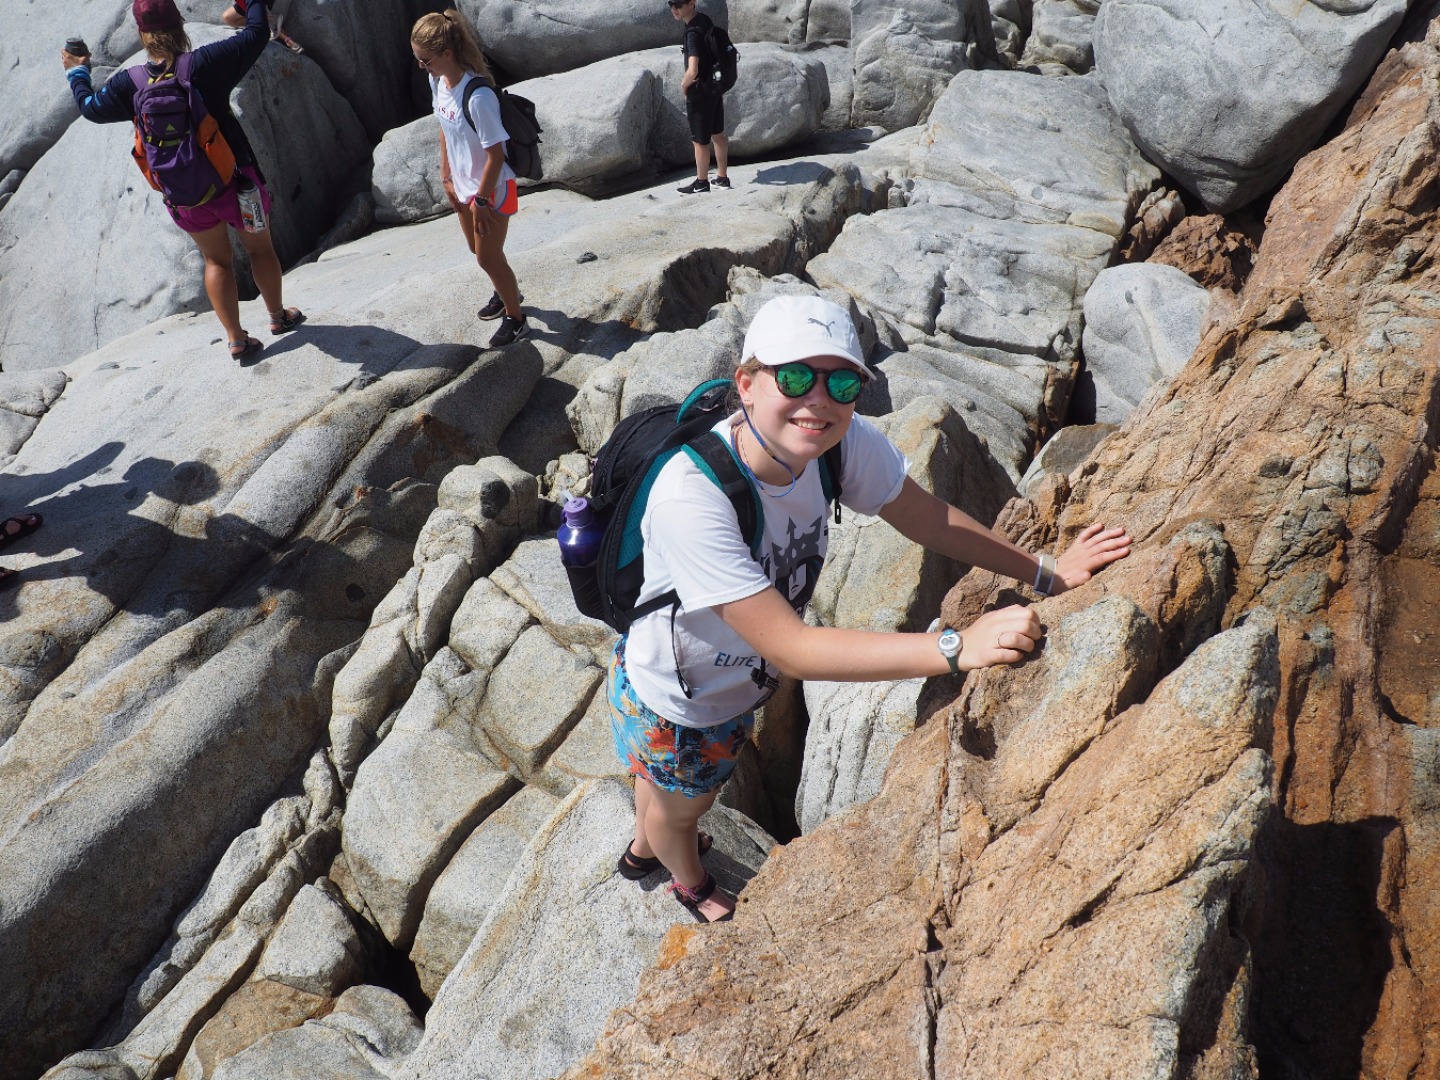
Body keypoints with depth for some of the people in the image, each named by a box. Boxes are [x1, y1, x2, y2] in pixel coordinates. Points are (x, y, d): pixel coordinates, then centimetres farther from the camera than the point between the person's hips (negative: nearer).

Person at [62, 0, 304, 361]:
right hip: (235, 182, -2)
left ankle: (236, 338, 17)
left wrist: (77, 73, 28)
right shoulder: (207, 63, -19)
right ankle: (278, 316, 36)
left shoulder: (129, 83, -9)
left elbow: (91, 107, 9)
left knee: (216, 260, 19)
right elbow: (257, 31, -8)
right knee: (259, 247, 20)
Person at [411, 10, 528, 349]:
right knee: (478, 249, 23)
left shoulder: (478, 96, -32)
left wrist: (482, 200, -18)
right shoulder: (438, 81, -7)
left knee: (488, 258, 3)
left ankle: (515, 319, 24)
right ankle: (506, 292, 50)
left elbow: (495, 155, -25)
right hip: (464, 185, 8)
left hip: (492, 188, -8)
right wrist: (446, 176, 9)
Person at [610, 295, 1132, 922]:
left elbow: (926, 518, -9)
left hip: (736, 683, 5)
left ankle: (645, 848, 71)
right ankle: (692, 885, 66)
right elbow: (790, 649, -43)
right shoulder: (689, 497, -44)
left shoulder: (844, 440, -27)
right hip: (672, 705, -5)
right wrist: (958, 647, -46)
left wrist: (1048, 574, -8)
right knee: (680, 805, 29)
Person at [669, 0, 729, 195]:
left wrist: (684, 85, -14)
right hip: (715, 87, 9)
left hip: (700, 92, -9)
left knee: (700, 141, 7)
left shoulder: (693, 33, -26)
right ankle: (722, 178, 30)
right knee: (717, 134, 18)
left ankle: (701, 183, 21)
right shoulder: (705, 20, 2)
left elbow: (692, 71, -35)